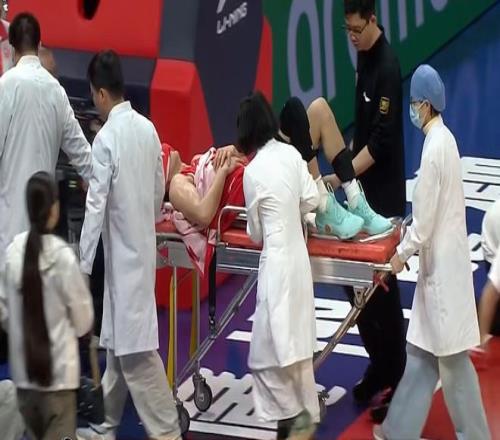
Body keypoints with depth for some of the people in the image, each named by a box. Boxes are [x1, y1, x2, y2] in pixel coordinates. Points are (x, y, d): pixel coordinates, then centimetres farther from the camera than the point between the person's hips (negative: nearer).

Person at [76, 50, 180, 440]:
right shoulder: (147, 129, 3)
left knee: (135, 348, -4)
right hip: (142, 247, 8)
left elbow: (96, 207, -18)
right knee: (118, 342, 16)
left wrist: (83, 267, -13)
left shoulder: (106, 139, -18)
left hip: (123, 253, -8)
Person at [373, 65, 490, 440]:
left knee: (452, 357, 0)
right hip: (441, 262, 10)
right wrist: (409, 242, 18)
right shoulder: (444, 138, 9)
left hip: (442, 265, -10)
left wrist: (403, 253, -7)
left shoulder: (434, 147, -20)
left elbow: (426, 216, -18)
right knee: (422, 351, 13)